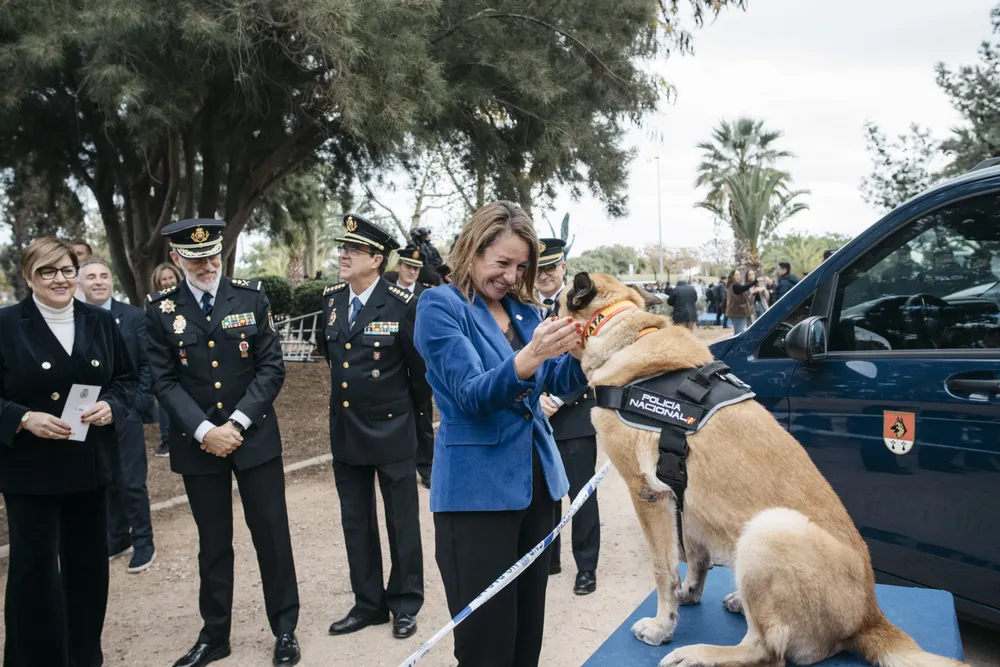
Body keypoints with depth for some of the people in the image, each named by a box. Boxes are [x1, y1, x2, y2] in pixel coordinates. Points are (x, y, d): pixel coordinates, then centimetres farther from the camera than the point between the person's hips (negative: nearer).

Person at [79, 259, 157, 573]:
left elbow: (148, 363, -3)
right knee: (105, 482, 13)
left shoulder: (134, 316, -2)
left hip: (125, 413, -3)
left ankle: (143, 542, 17)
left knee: (132, 482, 2)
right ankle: (117, 538, 28)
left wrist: (140, 403, -10)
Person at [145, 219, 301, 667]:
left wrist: (237, 422, -13)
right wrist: (204, 430, -15)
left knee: (272, 535, 6)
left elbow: (272, 368, -4)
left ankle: (285, 629, 22)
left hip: (255, 437, 0)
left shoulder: (252, 298, -2)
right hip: (197, 442, 1)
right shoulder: (161, 310, -1)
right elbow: (164, 382, -4)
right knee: (213, 543, 12)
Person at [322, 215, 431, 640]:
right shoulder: (331, 299, 2)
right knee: (355, 522, 14)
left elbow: (420, 367, -6)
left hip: (391, 430, -6)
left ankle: (405, 605, 24)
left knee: (401, 521, 8)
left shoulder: (402, 304, -16)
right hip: (345, 430, 6)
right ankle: (368, 603, 28)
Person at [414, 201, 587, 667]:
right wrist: (529, 357, -35)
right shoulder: (440, 306, -9)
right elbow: (473, 396, -18)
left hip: (535, 478, 7)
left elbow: (560, 382, 6)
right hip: (477, 487, -6)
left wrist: (579, 353, -15)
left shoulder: (525, 309, 10)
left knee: (530, 621, 17)